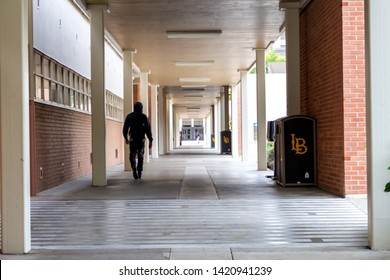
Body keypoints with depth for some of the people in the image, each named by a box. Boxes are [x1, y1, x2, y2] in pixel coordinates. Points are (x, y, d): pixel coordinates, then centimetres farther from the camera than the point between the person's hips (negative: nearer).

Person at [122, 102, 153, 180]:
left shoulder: (129, 116, 3)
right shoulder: (145, 117, 1)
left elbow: (125, 128, 5)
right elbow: (148, 130, -3)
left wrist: (126, 138, 19)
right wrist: (150, 140, 0)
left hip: (132, 140, 0)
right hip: (141, 140, 1)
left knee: (132, 156, 7)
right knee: (140, 156, 13)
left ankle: (134, 168, -19)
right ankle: (140, 173, 14)